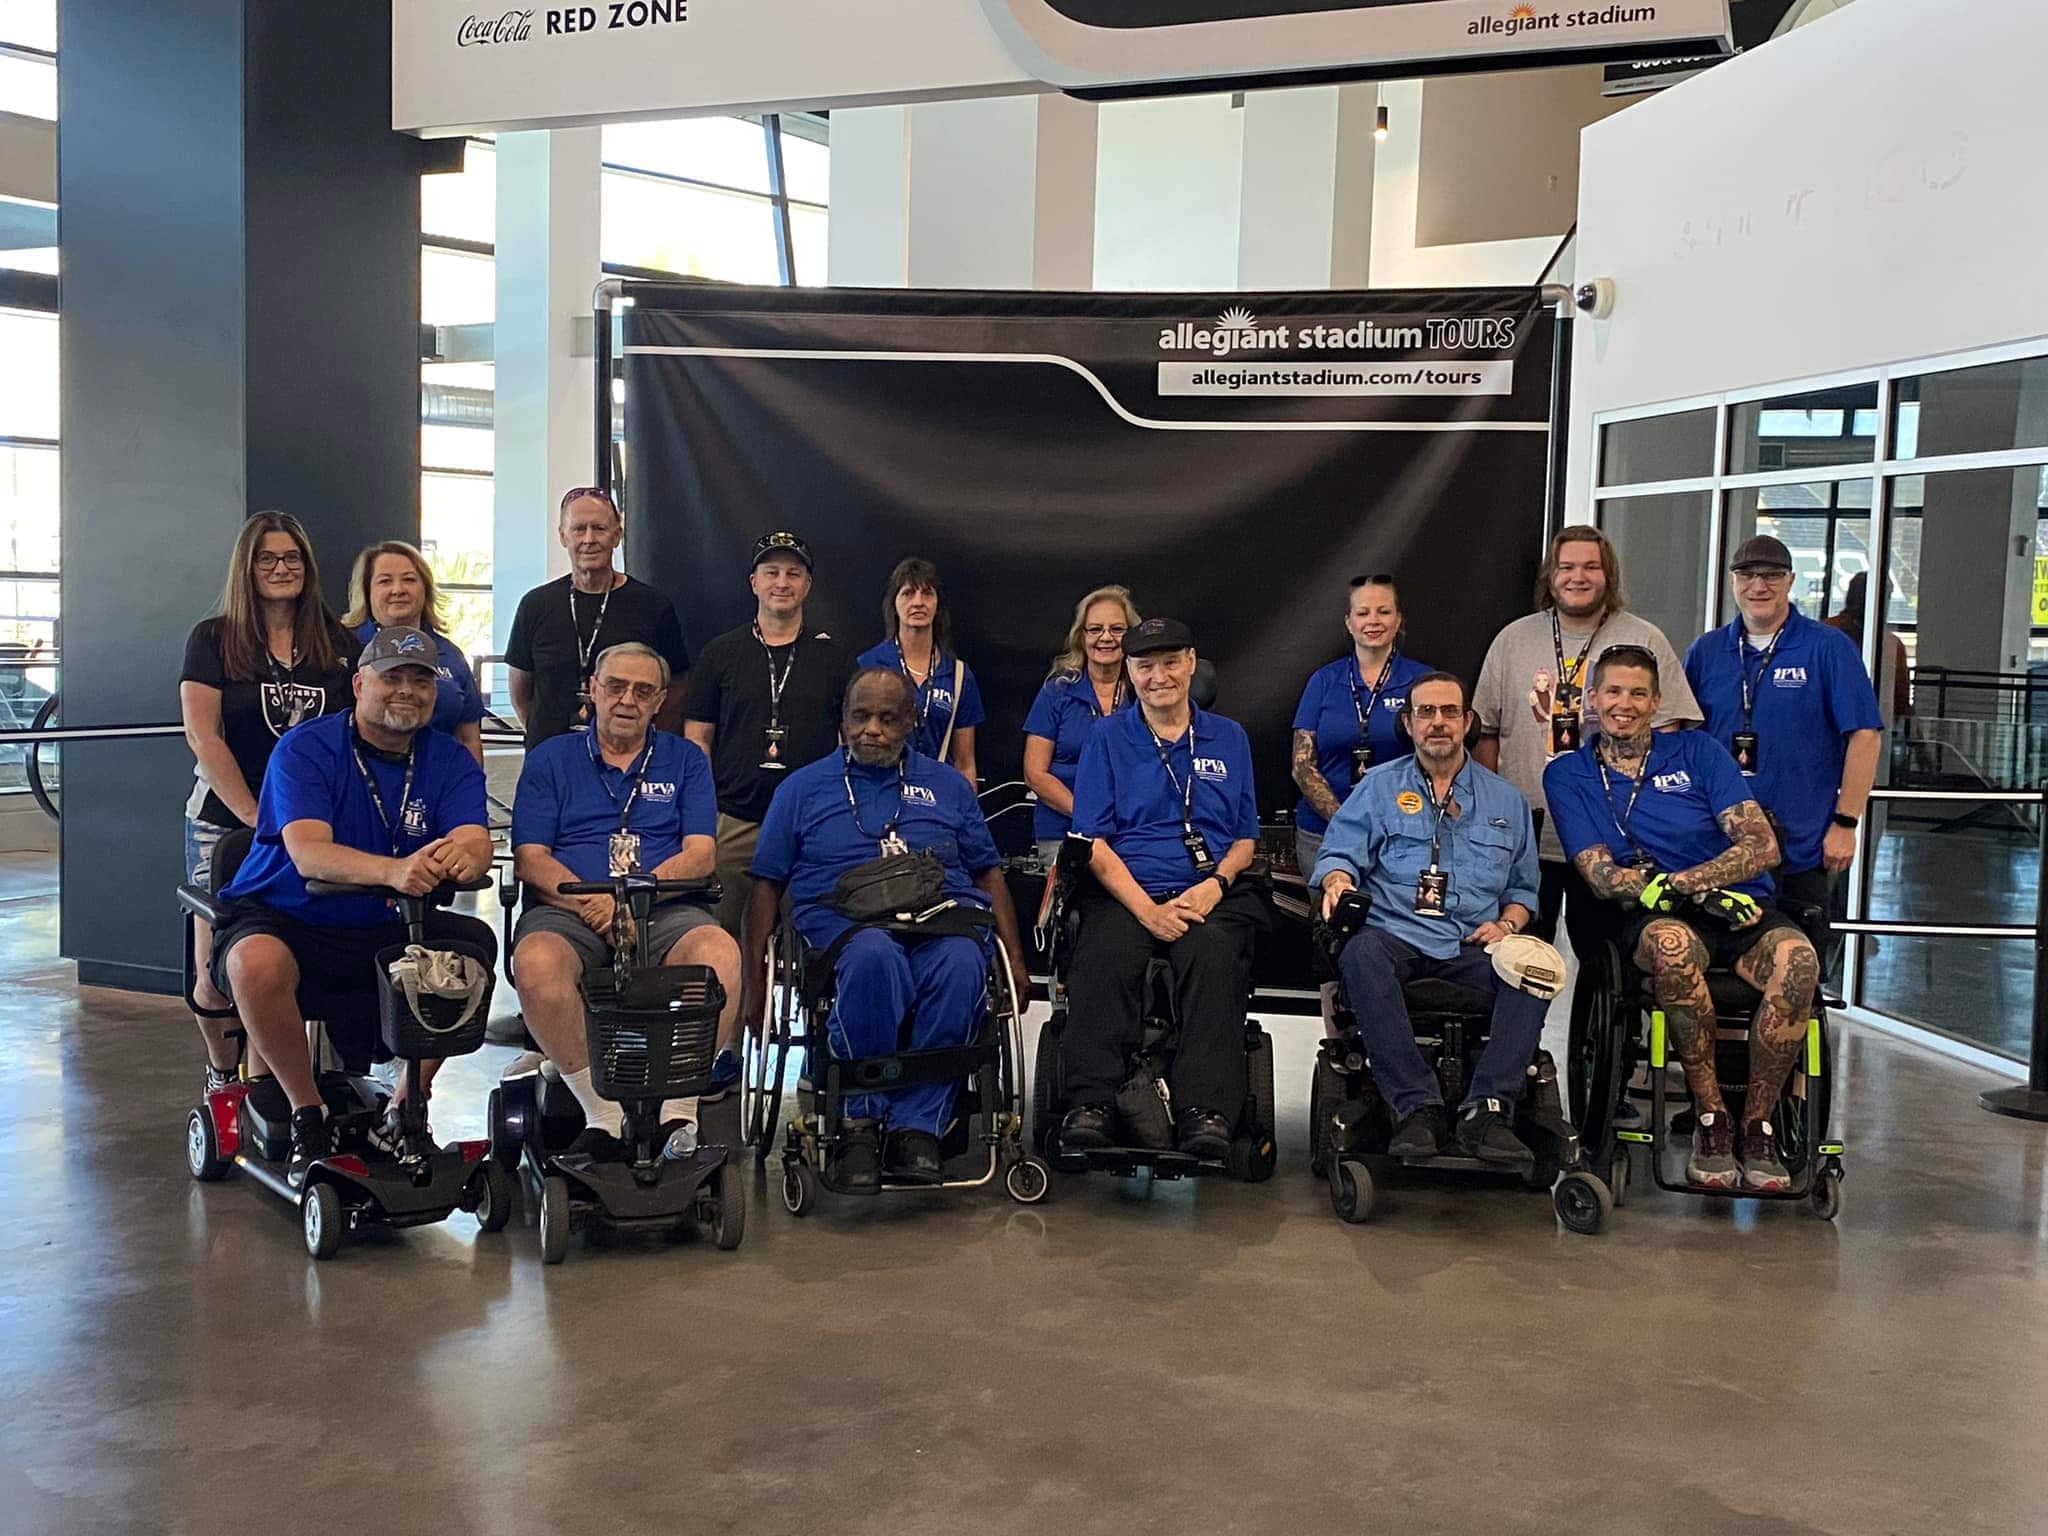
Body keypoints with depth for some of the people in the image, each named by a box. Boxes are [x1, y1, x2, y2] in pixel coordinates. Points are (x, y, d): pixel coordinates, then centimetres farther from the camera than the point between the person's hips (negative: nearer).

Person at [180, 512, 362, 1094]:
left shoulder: (340, 645, 9)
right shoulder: (213, 639, 3)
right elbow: (202, 735, -5)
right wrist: (256, 817, -13)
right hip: (226, 822, -1)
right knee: (216, 967, -5)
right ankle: (224, 1074, 18)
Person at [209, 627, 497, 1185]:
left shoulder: (449, 760, 3)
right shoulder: (305, 749, -10)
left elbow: (477, 841, -15)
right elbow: (308, 852, -26)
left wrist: (462, 855, -41)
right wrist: (393, 871, -46)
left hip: (386, 931, 4)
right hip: (284, 921, -4)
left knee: (475, 945, -20)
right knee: (258, 961, -35)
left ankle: (404, 1109, -3)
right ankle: (307, 1115, -11)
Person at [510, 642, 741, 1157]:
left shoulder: (685, 761, 18)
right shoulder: (551, 759, 16)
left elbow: (701, 854, 5)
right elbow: (530, 858, 5)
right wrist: (594, 908, -11)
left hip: (663, 914, 0)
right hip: (567, 910, 0)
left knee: (719, 952, -33)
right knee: (536, 963, -35)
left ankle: (678, 1112, -23)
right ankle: (603, 1112, -23)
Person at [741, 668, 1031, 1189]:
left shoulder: (946, 785, 24)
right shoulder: (803, 788, 20)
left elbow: (988, 872, 21)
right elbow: (766, 883, 16)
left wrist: (1015, 959, 9)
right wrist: (755, 977, 5)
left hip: (943, 915, 1)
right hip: (843, 918, -1)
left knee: (961, 964, -37)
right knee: (874, 956, -40)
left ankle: (914, 1124, -29)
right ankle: (863, 1117, -26)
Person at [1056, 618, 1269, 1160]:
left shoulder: (1228, 738, 20)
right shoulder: (1108, 738, 13)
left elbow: (1246, 839, 19)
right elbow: (1093, 841, 4)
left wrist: (1216, 884, -5)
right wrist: (1147, 909, -11)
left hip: (1210, 896, 1)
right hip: (1125, 893, 0)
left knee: (1213, 953, -34)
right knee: (1106, 955, -35)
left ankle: (1206, 1113, -40)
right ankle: (1091, 1105, -35)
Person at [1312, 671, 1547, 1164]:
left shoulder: (1505, 800, 22)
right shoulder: (1378, 786, 17)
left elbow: (1522, 889, 24)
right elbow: (1339, 855, 9)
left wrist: (1507, 924, 2)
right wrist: (1338, 882, -15)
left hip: (1474, 947, 2)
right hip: (1396, 935, -1)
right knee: (1359, 953, -37)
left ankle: (1487, 1110, -32)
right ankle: (1418, 1109, -37)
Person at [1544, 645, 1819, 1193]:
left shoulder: (1699, 752, 10)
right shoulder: (1568, 774, 9)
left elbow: (1762, 845, -1)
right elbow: (1602, 876, -3)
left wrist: (1674, 882, -15)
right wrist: (1705, 892, -15)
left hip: (1742, 908, 2)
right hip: (1654, 921, -1)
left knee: (1797, 959, -33)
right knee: (1672, 945, -39)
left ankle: (1757, 1122, -16)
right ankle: (1709, 1118, -22)